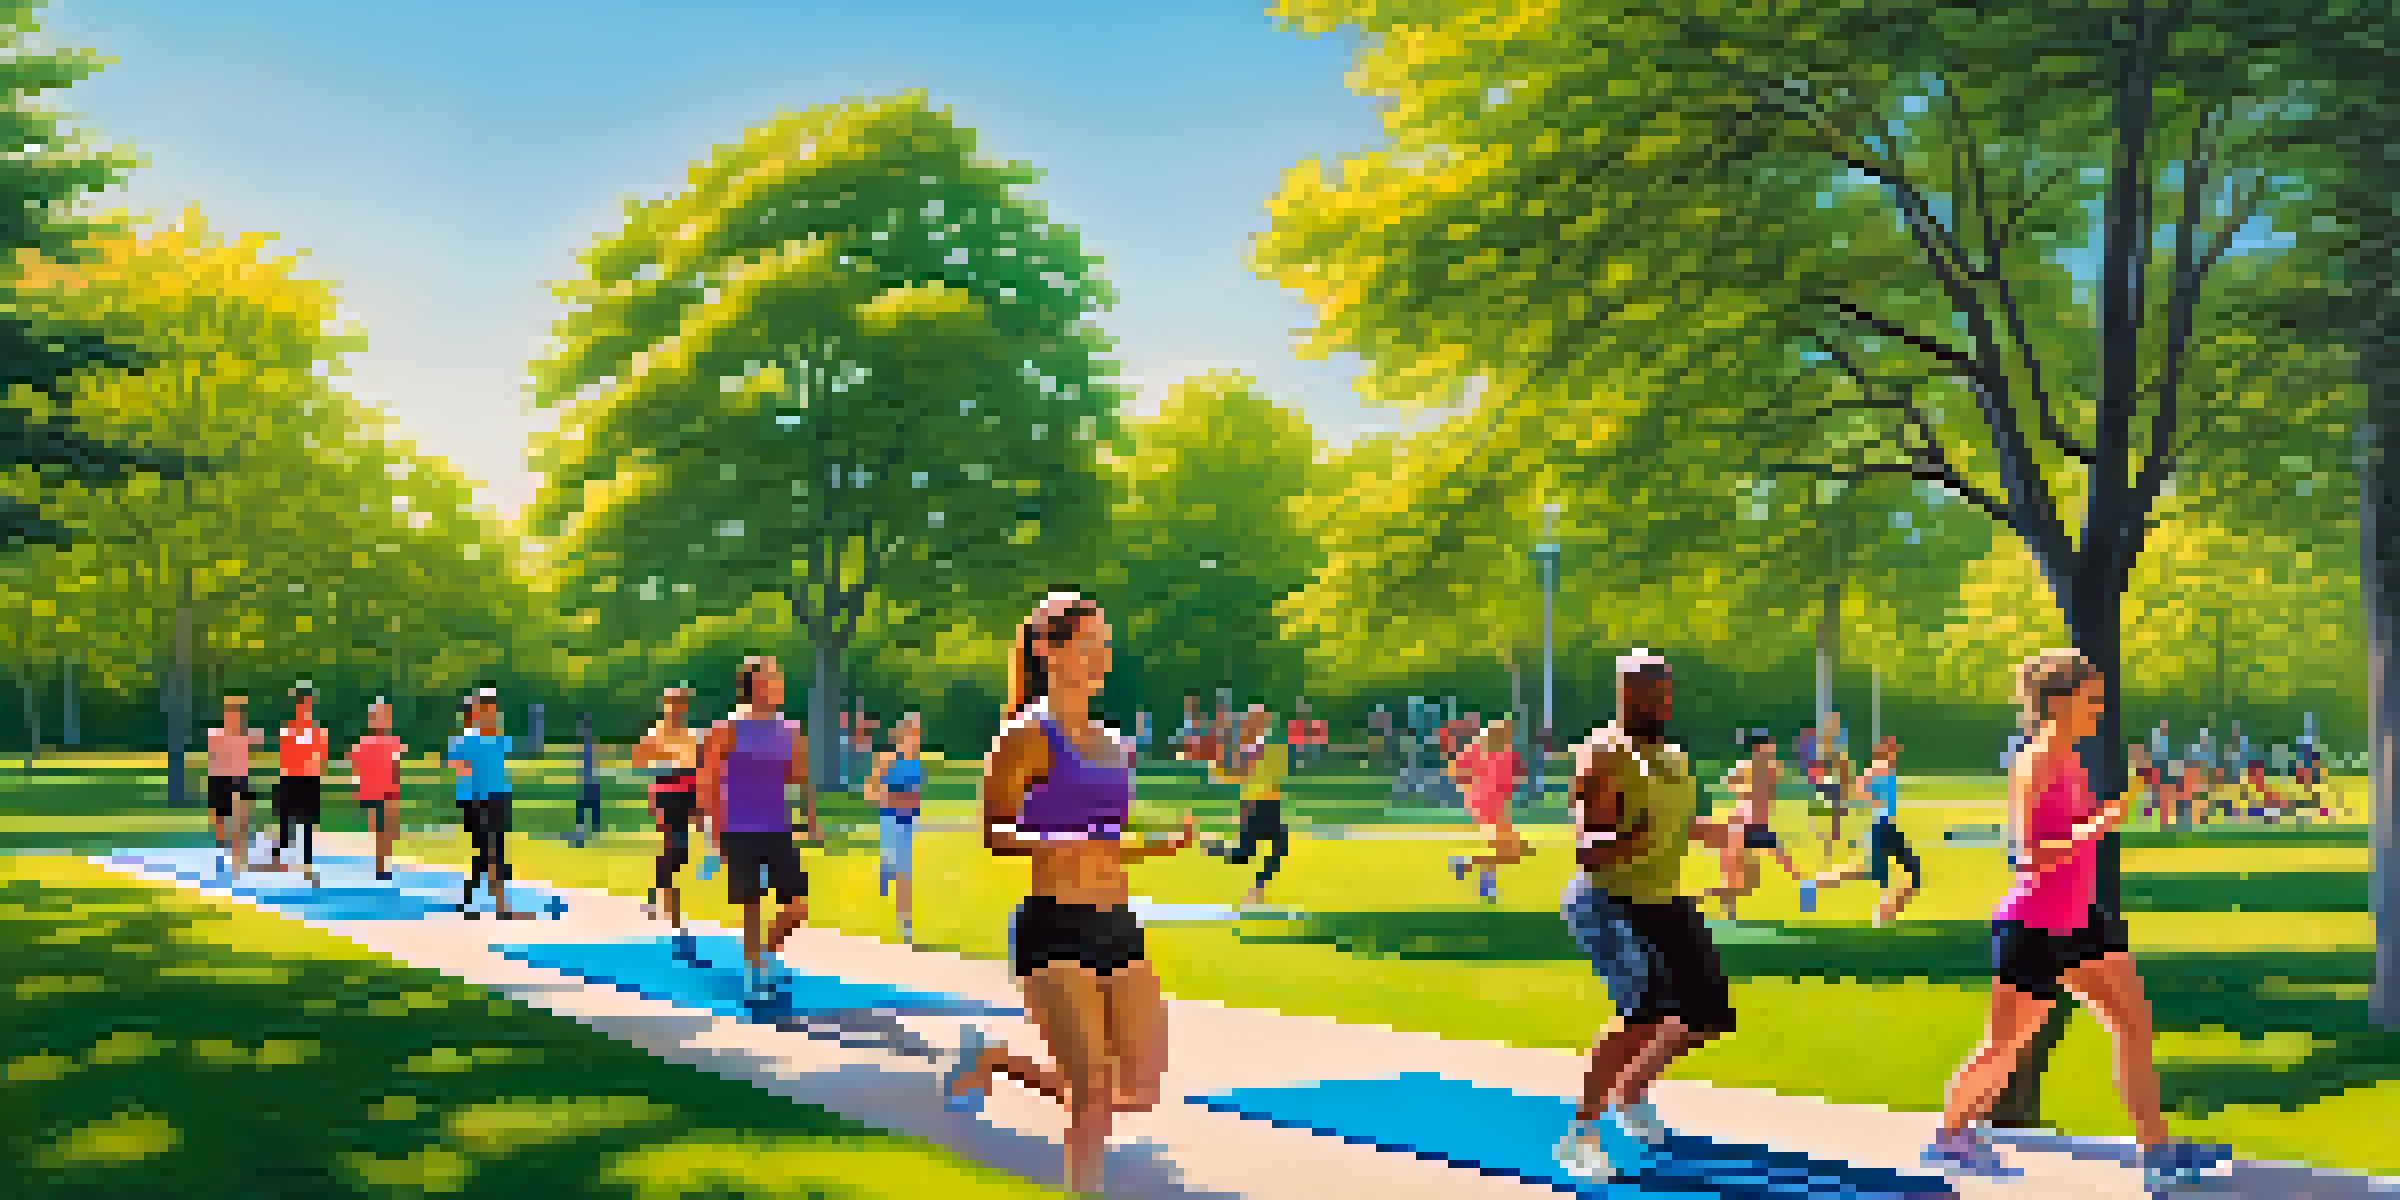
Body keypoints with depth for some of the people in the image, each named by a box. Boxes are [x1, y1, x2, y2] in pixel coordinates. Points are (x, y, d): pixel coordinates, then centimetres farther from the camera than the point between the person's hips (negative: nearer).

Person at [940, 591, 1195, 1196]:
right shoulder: (1031, 737, -7)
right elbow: (993, 834, -10)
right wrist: (1053, 846, -27)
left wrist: (1163, 844, 6)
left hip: (1117, 925, 7)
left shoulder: (1108, 743, 15)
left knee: (1140, 1092, 6)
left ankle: (997, 1061, 24)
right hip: (1055, 925, -7)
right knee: (1094, 1093, -11)